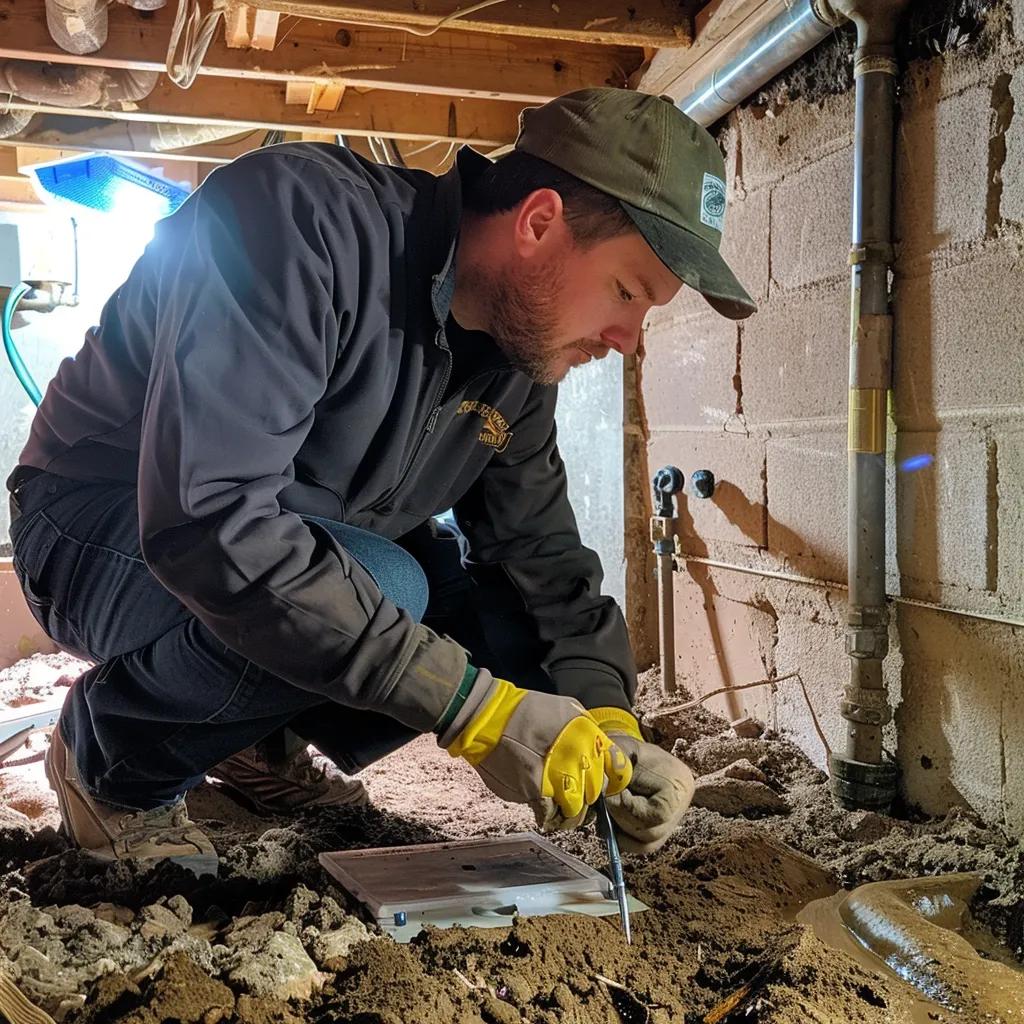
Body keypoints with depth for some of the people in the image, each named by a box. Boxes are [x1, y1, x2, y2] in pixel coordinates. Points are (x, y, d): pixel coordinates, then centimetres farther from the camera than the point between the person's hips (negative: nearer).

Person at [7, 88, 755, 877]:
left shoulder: (522, 354, -6)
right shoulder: (303, 218, -31)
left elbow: (541, 547, 0)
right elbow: (210, 521, -40)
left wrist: (606, 713, -17)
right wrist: (473, 707, -40)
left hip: (316, 539, 7)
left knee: (527, 642, -8)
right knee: (378, 591, -34)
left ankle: (258, 740, 10)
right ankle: (112, 755, -6)